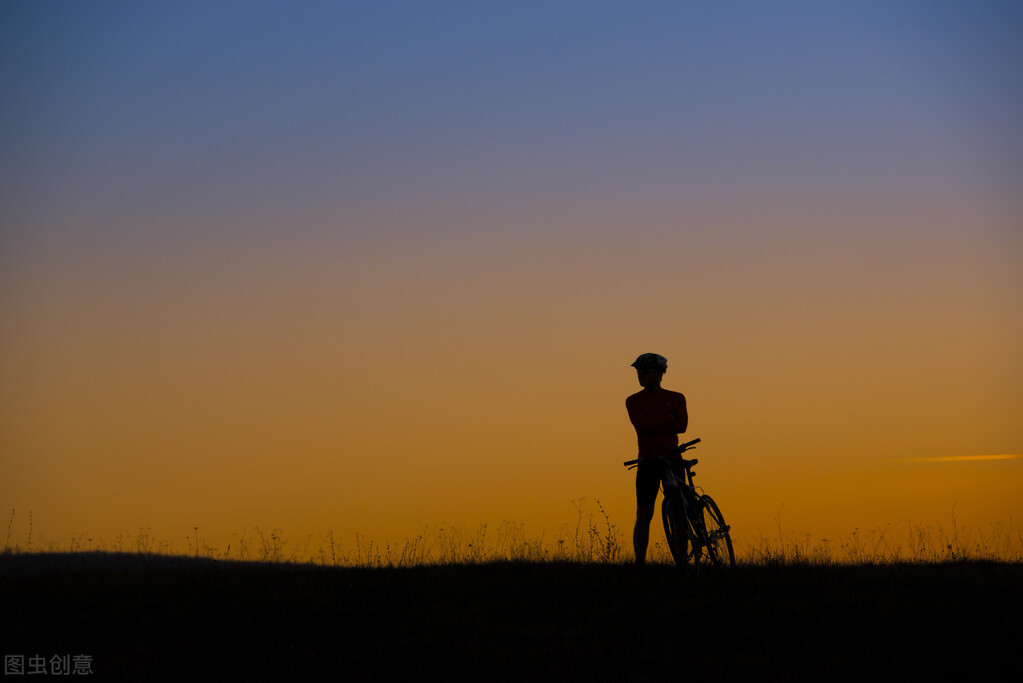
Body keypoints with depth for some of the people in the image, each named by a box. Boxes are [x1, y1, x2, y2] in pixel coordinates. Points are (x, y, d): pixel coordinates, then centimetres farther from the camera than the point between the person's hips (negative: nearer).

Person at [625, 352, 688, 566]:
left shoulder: (676, 398, 10)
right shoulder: (633, 401, 8)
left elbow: (682, 425, -7)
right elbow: (641, 424, -11)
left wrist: (655, 425, -12)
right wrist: (668, 419, -8)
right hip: (648, 460, -1)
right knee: (644, 515, -5)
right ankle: (640, 561, -5)